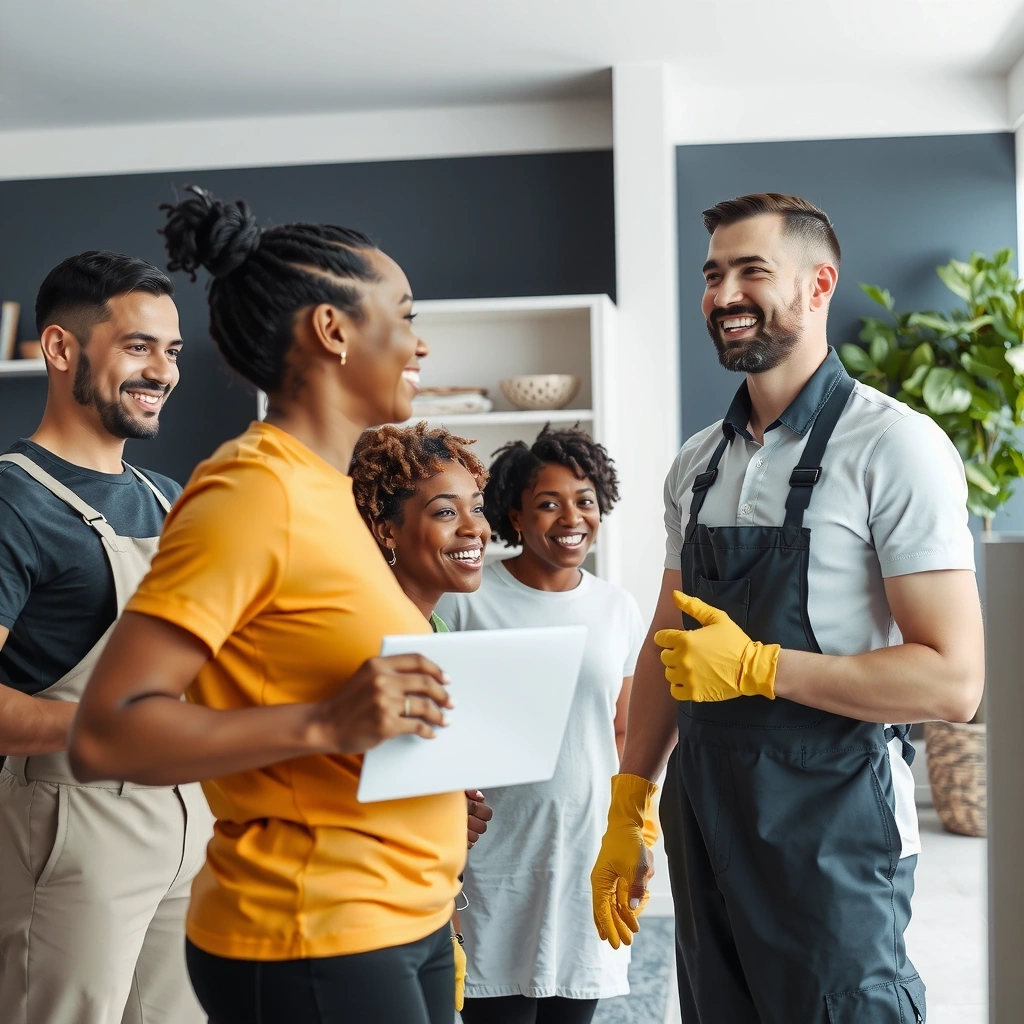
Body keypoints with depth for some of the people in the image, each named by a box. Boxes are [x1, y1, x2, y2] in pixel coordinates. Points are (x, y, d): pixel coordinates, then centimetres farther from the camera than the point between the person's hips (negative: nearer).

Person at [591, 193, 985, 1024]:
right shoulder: (698, 463, 9)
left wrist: (757, 665, -21)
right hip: (702, 822, 6)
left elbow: (953, 682, -17)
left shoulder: (893, 446, -12)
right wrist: (627, 808, 15)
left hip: (832, 831, -6)